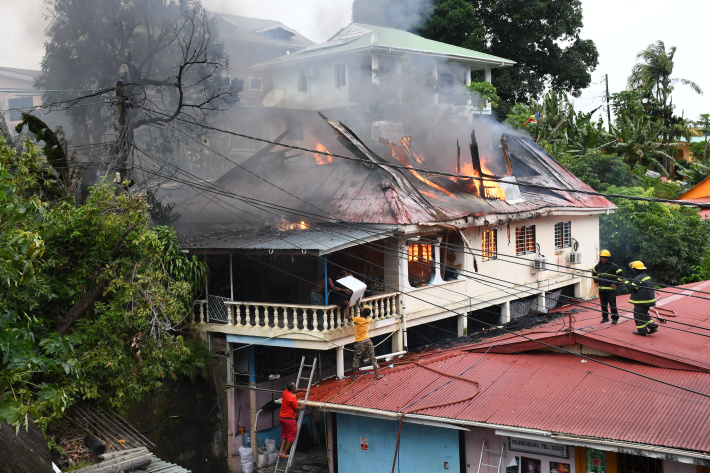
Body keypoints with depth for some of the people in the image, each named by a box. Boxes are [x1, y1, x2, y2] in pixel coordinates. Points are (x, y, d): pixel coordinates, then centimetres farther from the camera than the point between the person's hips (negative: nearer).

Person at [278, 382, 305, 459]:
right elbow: (296, 409, -14)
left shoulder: (285, 392, 4)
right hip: (289, 419, -8)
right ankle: (284, 453, 7)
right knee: (291, 435, 5)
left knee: (284, 435, 18)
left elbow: (293, 391, 28)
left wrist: (301, 390, 25)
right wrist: (302, 407, 4)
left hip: (281, 417, 8)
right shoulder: (292, 398, -21)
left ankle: (281, 451, 13)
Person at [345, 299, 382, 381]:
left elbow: (347, 317, -14)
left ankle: (353, 376, 15)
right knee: (373, 358, 9)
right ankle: (377, 374, 6)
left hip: (360, 342, -4)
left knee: (356, 359, 9)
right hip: (368, 341, 4)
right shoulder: (368, 319, 3)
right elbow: (364, 313, 24)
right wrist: (358, 305, 30)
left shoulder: (359, 319, -15)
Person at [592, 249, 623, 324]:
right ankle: (605, 318, 21)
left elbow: (620, 275, -5)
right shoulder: (598, 266, 9)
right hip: (601, 289, 5)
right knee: (603, 305, 11)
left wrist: (616, 283, -9)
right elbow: (594, 273, 29)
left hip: (610, 289, -5)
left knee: (612, 304, -5)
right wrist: (596, 281, 18)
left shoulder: (613, 266, -8)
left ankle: (615, 318, 5)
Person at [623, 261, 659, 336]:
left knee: (638, 315, 1)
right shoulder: (647, 277, 12)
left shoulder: (638, 278, -20)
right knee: (645, 314, 22)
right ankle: (653, 326, 14)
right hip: (648, 299, 10)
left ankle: (642, 331, 5)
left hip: (641, 301, -10)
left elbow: (632, 287, -21)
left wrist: (626, 282, -7)